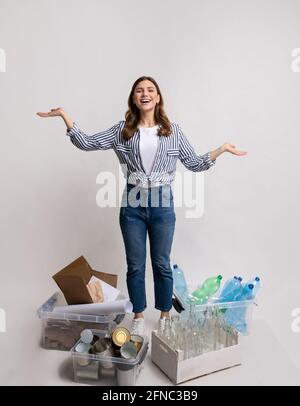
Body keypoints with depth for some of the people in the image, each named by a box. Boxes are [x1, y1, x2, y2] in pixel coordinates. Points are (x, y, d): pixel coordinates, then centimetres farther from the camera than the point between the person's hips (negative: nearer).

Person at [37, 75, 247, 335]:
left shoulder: (173, 131, 5)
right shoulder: (122, 130, 5)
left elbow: (195, 164, 6)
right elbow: (86, 143, 2)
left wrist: (221, 149, -3)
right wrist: (64, 116, -5)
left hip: (162, 203, 0)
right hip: (133, 203, 1)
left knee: (162, 264, 11)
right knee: (135, 265, 11)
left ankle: (165, 315, 31)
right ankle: (138, 316, 31)